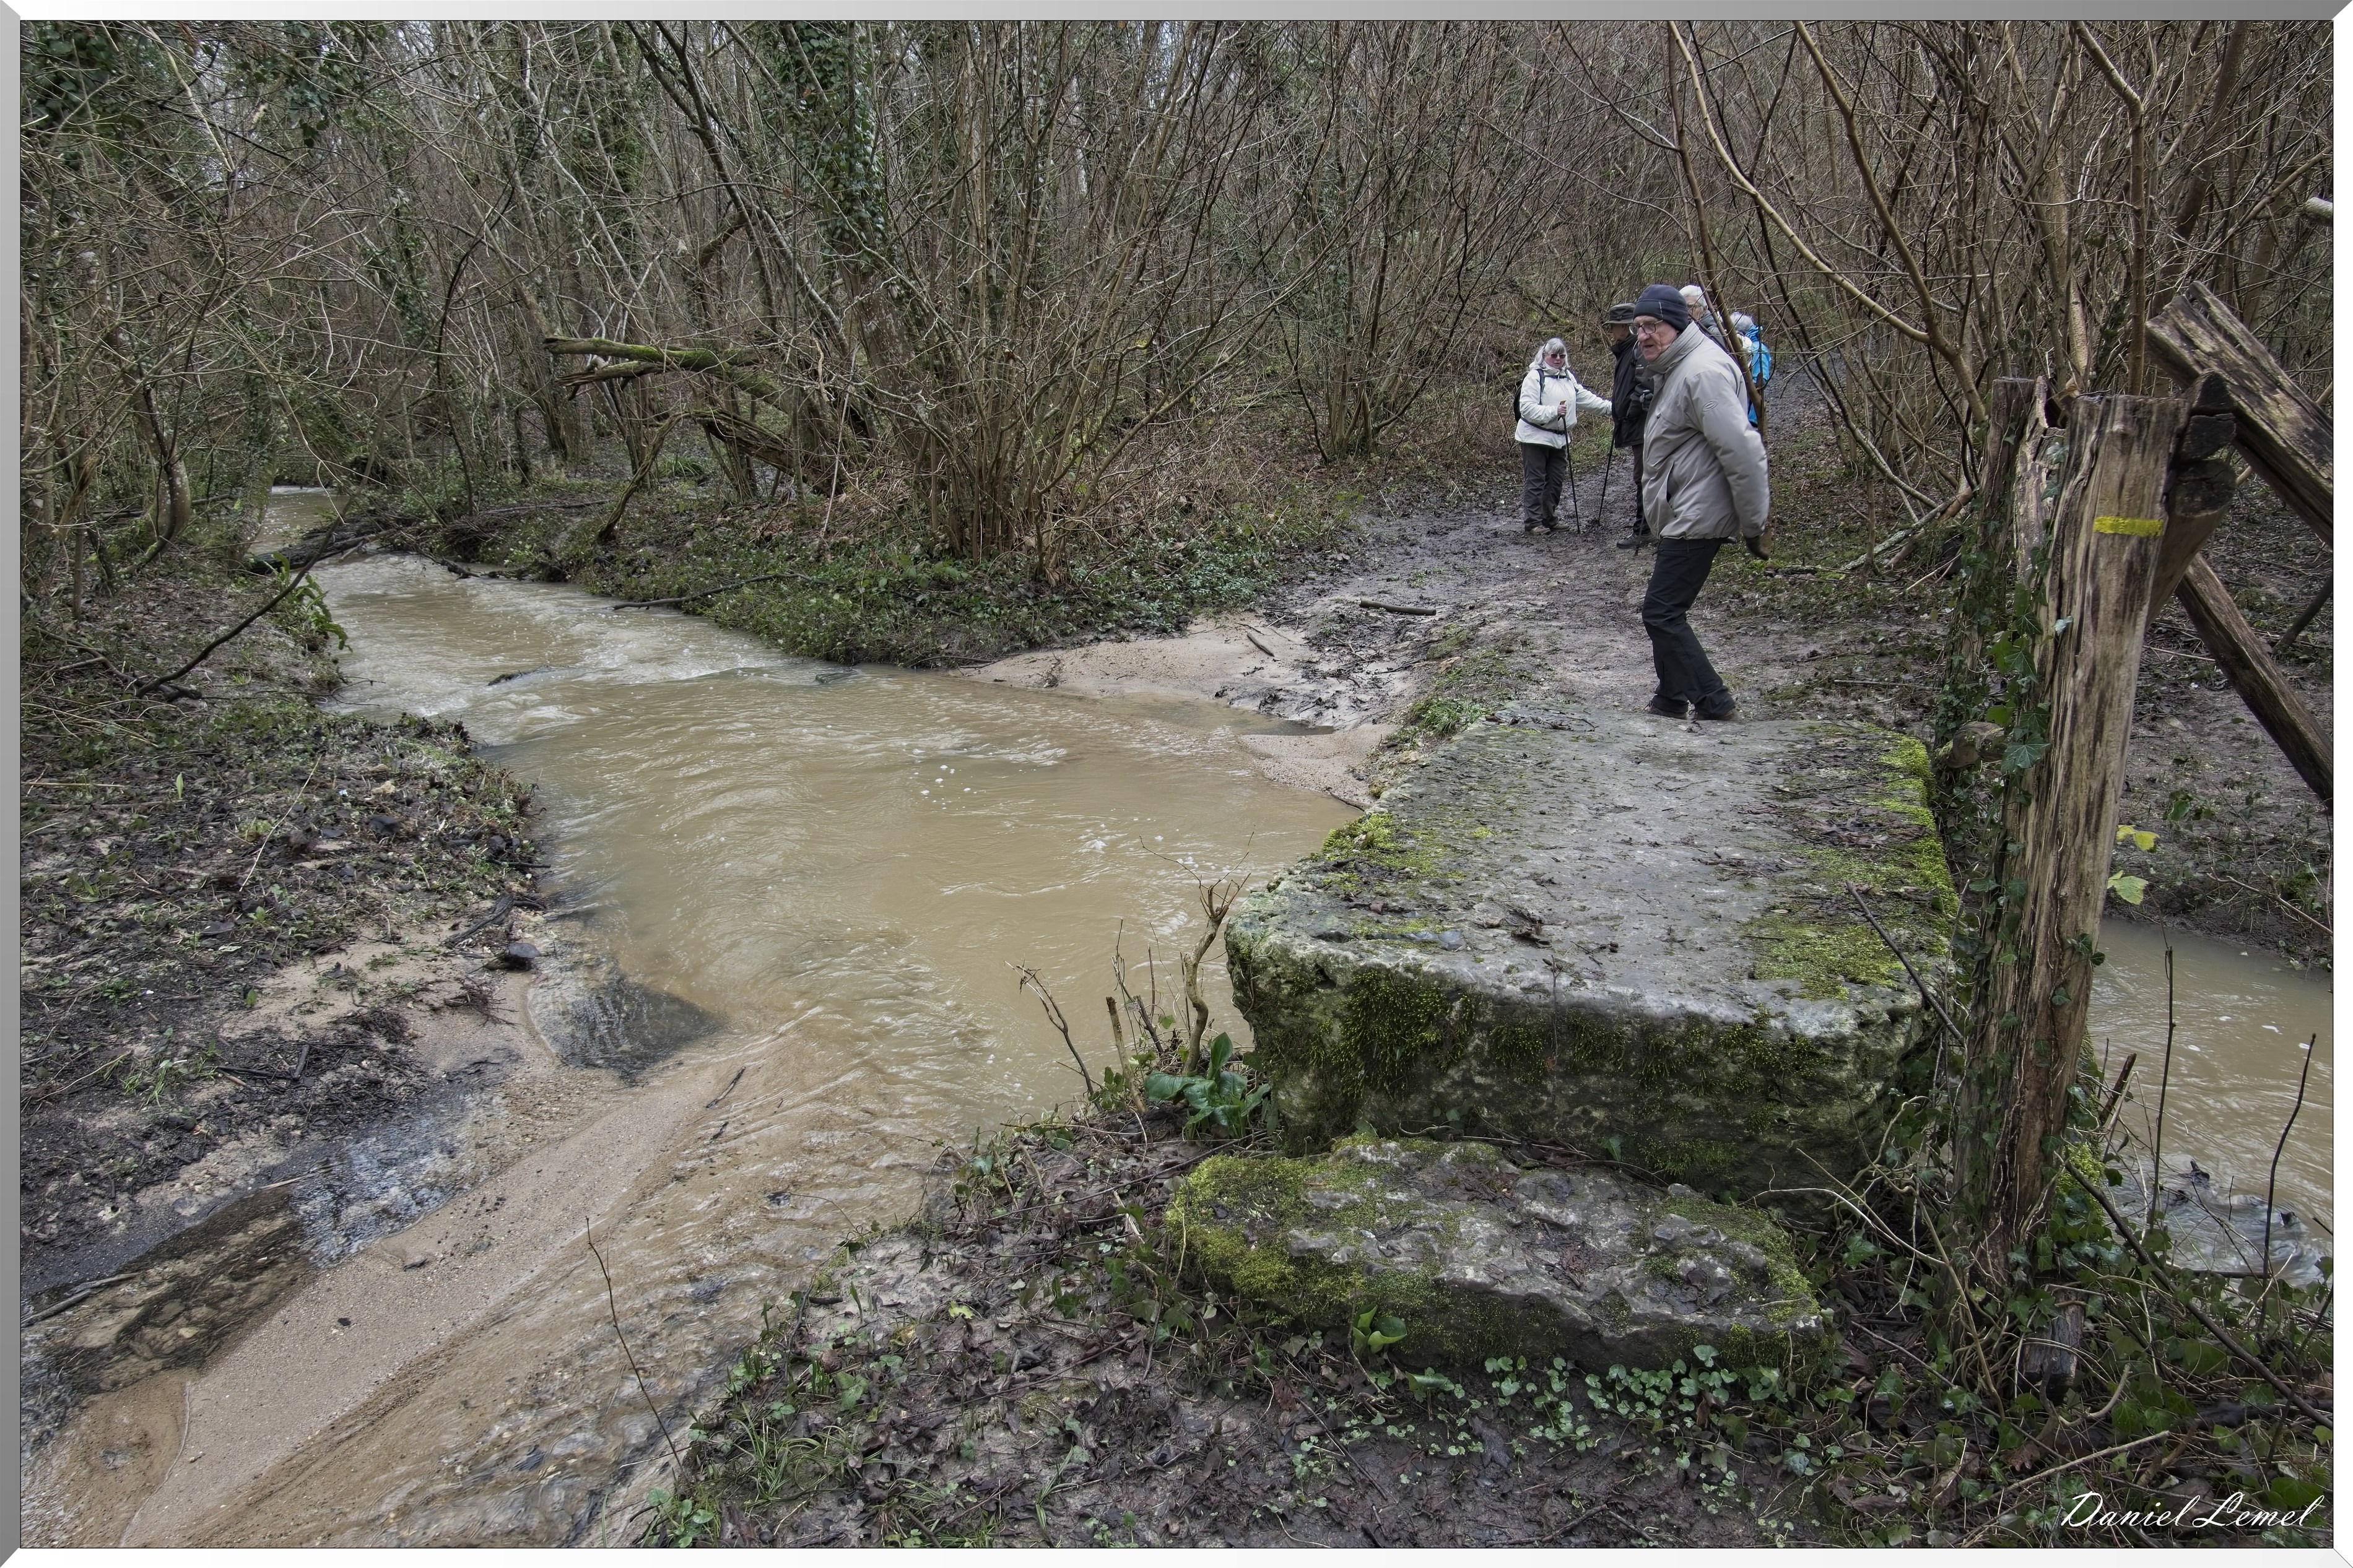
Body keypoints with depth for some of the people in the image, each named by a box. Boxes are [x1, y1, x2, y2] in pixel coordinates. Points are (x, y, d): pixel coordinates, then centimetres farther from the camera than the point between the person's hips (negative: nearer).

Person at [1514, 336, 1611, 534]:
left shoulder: (1568, 377, 14)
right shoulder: (1535, 377, -11)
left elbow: (1585, 398, 16)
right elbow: (1527, 408, -20)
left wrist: (1610, 407, 8)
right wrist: (1553, 411, -29)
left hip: (1559, 438, 8)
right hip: (1535, 437, -8)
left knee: (1555, 481, 11)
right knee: (1535, 481, -6)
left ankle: (1548, 518, 21)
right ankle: (1532, 522, -2)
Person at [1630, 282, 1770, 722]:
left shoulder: (1703, 371, -20)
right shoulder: (1675, 368, 15)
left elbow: (1741, 450, -25)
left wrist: (1755, 523, -22)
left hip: (1698, 518, -11)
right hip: (1683, 516, 11)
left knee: (1662, 611, -7)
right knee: (1666, 609, 17)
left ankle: (1713, 701, 2)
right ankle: (1674, 697, 28)